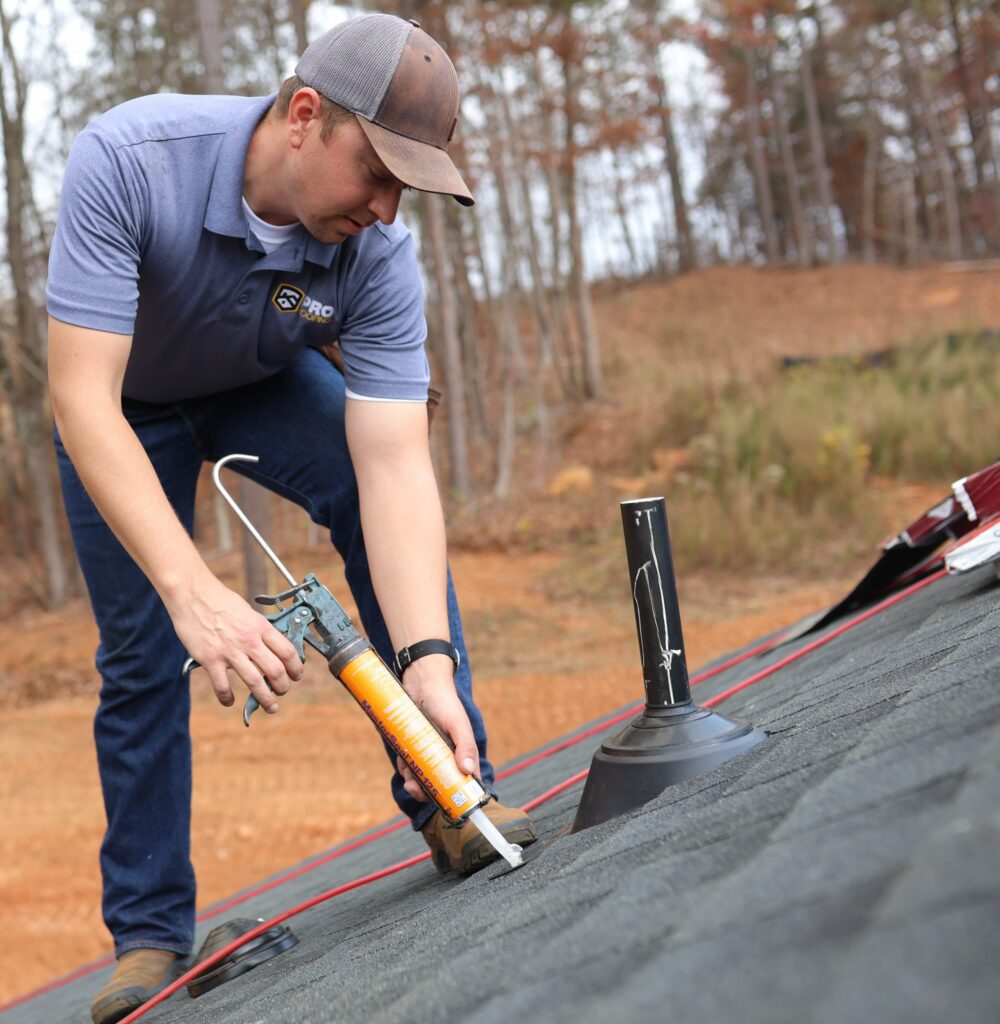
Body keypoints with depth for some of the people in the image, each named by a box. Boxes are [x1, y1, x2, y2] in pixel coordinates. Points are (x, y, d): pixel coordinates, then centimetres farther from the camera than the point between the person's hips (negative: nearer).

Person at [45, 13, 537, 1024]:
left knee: (390, 513, -24)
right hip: (125, 404, -2)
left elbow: (393, 467, -34)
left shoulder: (378, 255, -30)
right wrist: (193, 591, -55)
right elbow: (83, 400, -44)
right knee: (142, 657, -7)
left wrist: (428, 659, -48)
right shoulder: (125, 160, -40)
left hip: (267, 386, 2)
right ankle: (148, 934, 7)